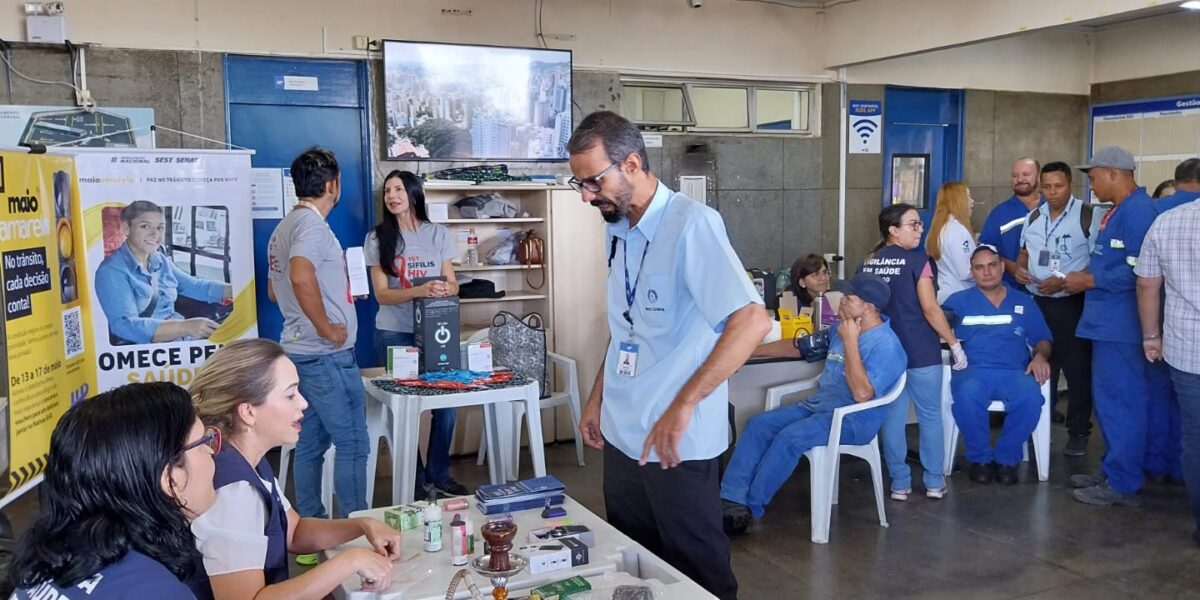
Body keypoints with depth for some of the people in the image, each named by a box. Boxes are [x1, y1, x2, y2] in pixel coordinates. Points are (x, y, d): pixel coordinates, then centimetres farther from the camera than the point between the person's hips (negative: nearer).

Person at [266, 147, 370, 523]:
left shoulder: (285, 226, 16)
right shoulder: (311, 224, -15)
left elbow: (274, 290, 26)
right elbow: (301, 278, -33)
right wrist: (327, 328, -24)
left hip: (300, 351, 10)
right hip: (326, 355, -10)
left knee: (311, 443, 14)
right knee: (352, 445, -3)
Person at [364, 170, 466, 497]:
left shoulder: (439, 234, 4)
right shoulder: (377, 237, -1)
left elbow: (453, 284, 5)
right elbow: (382, 294, -7)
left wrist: (446, 289, -20)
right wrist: (420, 290, -24)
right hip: (394, 334, -1)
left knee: (445, 402, -2)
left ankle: (439, 475, 16)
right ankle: (413, 479, 19)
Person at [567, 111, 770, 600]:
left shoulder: (691, 224, -18)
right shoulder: (619, 231, 8)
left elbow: (752, 320, -28)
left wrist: (683, 405, -31)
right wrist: (597, 399, 16)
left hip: (677, 442, -7)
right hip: (621, 434, 8)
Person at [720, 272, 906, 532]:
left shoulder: (886, 346, -16)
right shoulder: (844, 328, 10)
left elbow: (862, 394, -26)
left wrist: (850, 342, -22)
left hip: (853, 419, -8)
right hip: (817, 404, 9)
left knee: (790, 437, -30)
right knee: (758, 423, -9)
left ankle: (749, 507, -17)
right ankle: (732, 498, -17)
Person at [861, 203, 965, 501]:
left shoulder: (867, 264, 6)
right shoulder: (917, 260, -10)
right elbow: (930, 308, -14)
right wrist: (954, 344, -6)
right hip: (921, 352, -4)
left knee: (892, 418, 8)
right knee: (930, 416, 9)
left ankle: (900, 483, 14)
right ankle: (934, 482, 16)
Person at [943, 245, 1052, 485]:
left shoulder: (1024, 303, 21)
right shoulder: (958, 301, 15)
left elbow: (1042, 339, 19)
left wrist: (1040, 356, -3)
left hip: (1014, 372, 2)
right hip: (972, 370, -1)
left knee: (1031, 397, -33)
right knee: (967, 396, -37)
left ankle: (1006, 458, -9)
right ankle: (980, 458, -11)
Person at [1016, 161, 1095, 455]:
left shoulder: (1088, 216, -11)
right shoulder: (1033, 217, 8)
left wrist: (1064, 282, -20)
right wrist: (1019, 269, 1)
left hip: (1072, 303, -6)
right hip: (1036, 302, 6)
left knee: (1077, 369, 3)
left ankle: (1078, 432, 15)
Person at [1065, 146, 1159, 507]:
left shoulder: (1138, 210, -16)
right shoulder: (1117, 211, 17)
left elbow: (1136, 271, -24)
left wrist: (1088, 281, -15)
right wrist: (1084, 278, 9)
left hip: (1121, 325, -11)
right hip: (1108, 322, 11)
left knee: (1120, 403, -3)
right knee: (1109, 400, 16)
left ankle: (1123, 484, 5)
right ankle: (1113, 471, 27)